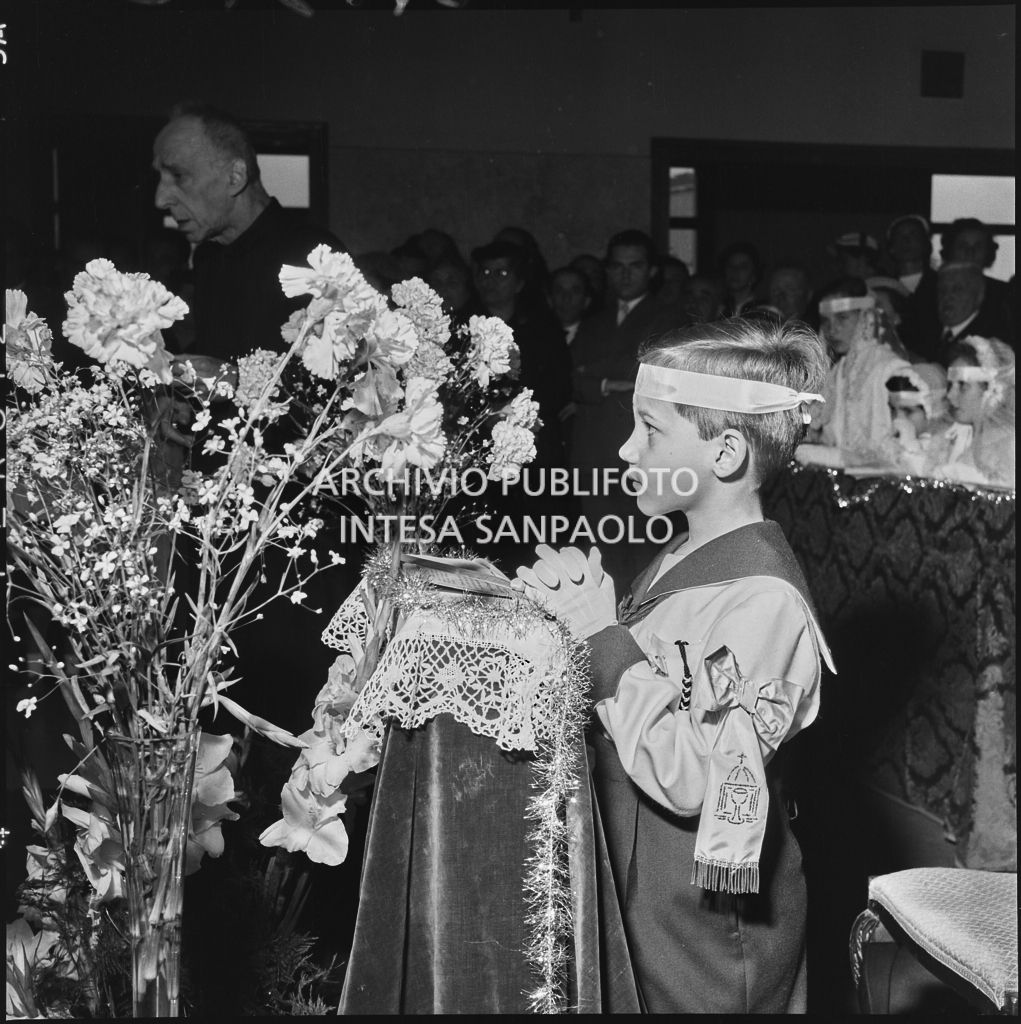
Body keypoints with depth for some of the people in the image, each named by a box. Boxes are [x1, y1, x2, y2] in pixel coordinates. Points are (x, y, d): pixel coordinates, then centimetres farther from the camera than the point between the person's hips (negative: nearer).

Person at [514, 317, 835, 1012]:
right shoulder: (686, 558, 5)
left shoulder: (763, 600, -23)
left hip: (708, 928, -8)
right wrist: (571, 607, -5)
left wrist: (605, 637, -23)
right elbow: (619, 715, 10)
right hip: (645, 894, 8)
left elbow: (692, 781, -27)